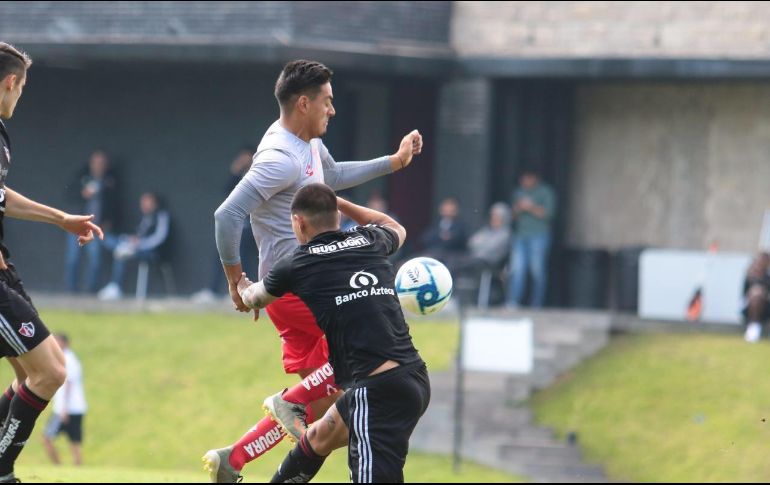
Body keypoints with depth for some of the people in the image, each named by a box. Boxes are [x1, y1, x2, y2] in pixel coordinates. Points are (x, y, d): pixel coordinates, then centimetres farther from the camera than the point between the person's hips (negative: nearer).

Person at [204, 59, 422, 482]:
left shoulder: (309, 143, 12)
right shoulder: (281, 158, -19)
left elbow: (333, 177, 35)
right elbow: (227, 216, -24)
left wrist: (393, 162, 32)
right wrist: (235, 280, -16)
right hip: (294, 287, -10)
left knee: (322, 399, 9)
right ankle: (292, 400, -7)